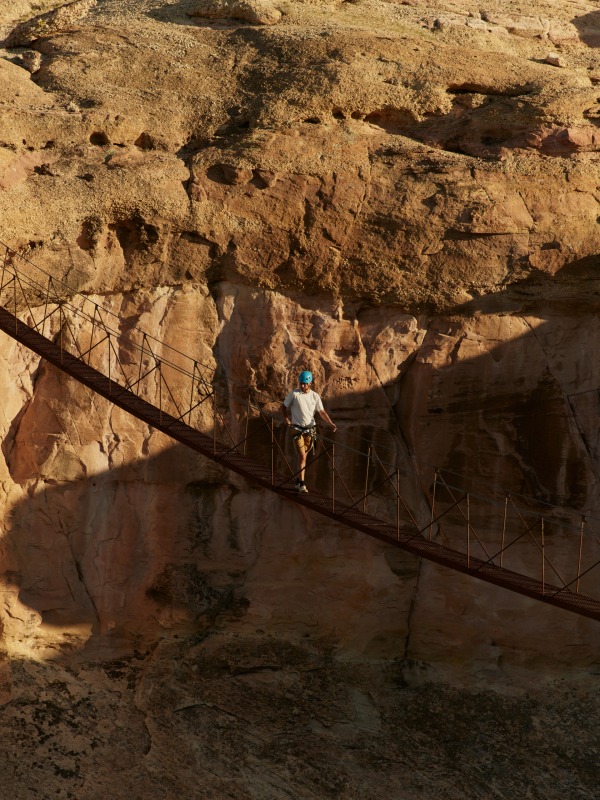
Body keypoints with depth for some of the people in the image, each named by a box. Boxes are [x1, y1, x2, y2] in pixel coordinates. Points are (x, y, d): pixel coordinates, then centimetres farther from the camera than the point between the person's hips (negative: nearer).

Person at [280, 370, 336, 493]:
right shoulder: (294, 394, -4)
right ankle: (301, 484, -13)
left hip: (310, 429, 3)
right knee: (302, 456, -12)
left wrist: (331, 424, -11)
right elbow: (283, 407, 7)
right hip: (297, 428, -3)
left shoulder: (315, 396, 3)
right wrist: (287, 420, -5)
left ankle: (298, 481, 26)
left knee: (303, 456, 13)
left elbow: (322, 412, 1)